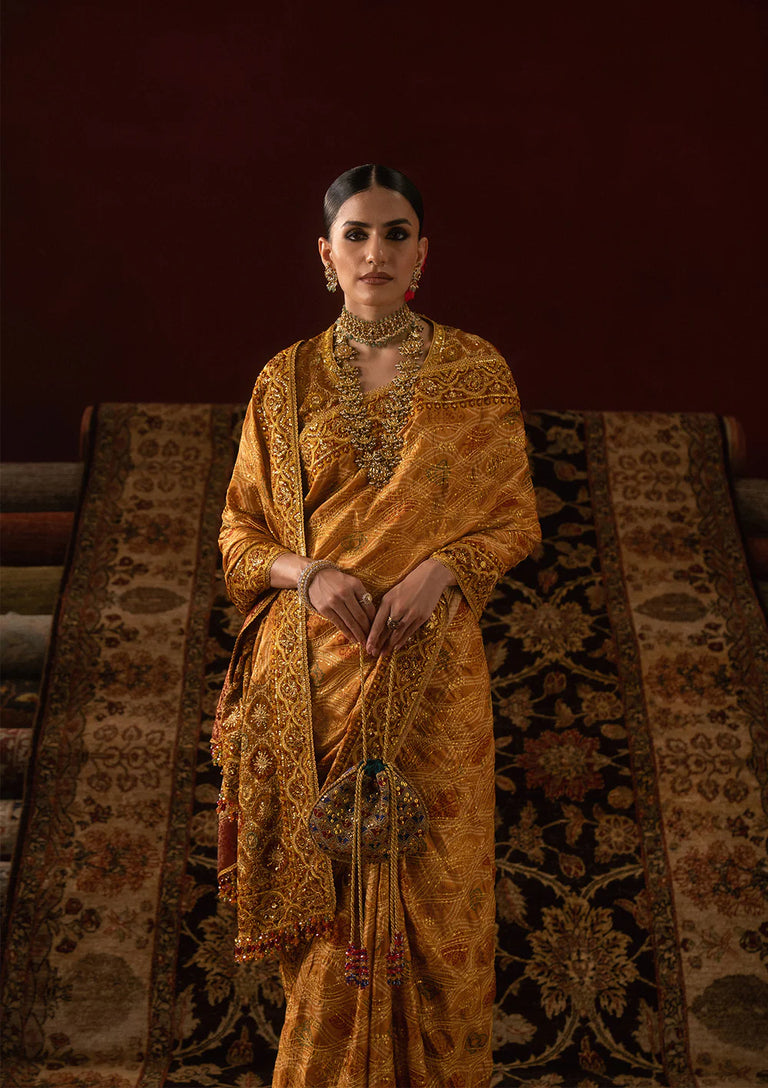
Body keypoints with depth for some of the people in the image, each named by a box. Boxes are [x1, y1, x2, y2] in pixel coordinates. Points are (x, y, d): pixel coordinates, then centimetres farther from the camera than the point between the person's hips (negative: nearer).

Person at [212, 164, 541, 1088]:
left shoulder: (477, 371, 2)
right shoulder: (286, 380, 4)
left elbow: (515, 518, 4)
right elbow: (240, 533, 7)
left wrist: (440, 569, -15)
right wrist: (312, 574, -13)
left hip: (432, 668, 0)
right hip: (312, 669, 1)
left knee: (433, 881, 8)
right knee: (326, 881, 9)